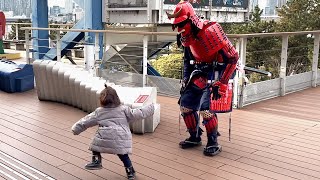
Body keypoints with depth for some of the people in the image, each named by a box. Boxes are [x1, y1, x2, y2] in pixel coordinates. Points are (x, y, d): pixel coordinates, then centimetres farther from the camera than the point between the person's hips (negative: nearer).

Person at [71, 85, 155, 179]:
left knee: (95, 146, 25)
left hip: (104, 138, -1)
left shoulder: (98, 112, 7)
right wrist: (150, 108, 15)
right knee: (123, 155, 15)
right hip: (120, 140, 1)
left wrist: (76, 128, 21)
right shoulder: (123, 109, 5)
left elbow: (86, 121, 11)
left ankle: (96, 161, 12)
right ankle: (130, 172, 19)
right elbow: (137, 114, 4)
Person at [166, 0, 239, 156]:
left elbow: (232, 57, -22)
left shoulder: (210, 30, -25)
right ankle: (195, 137, 22)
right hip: (200, 73, 8)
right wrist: (185, 81, 12)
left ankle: (213, 143, 1)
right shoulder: (185, 36, 1)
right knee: (185, 104, 4)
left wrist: (220, 84, -22)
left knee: (206, 108, -19)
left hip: (217, 71, -8)